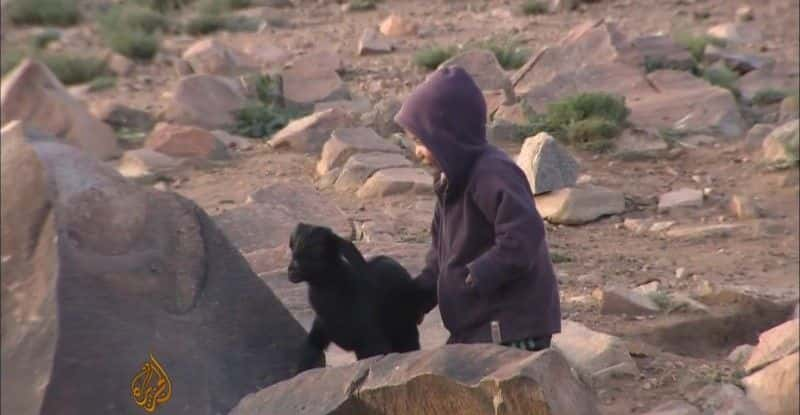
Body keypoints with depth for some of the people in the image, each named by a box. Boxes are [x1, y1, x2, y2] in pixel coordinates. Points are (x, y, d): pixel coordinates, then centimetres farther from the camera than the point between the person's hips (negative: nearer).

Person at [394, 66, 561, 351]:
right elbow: (442, 251, 20)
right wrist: (421, 293, 7)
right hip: (474, 328, 10)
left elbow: (523, 237, -30)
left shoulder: (492, 175, -20)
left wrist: (473, 278, -25)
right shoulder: (454, 178, 13)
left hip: (511, 331, -10)